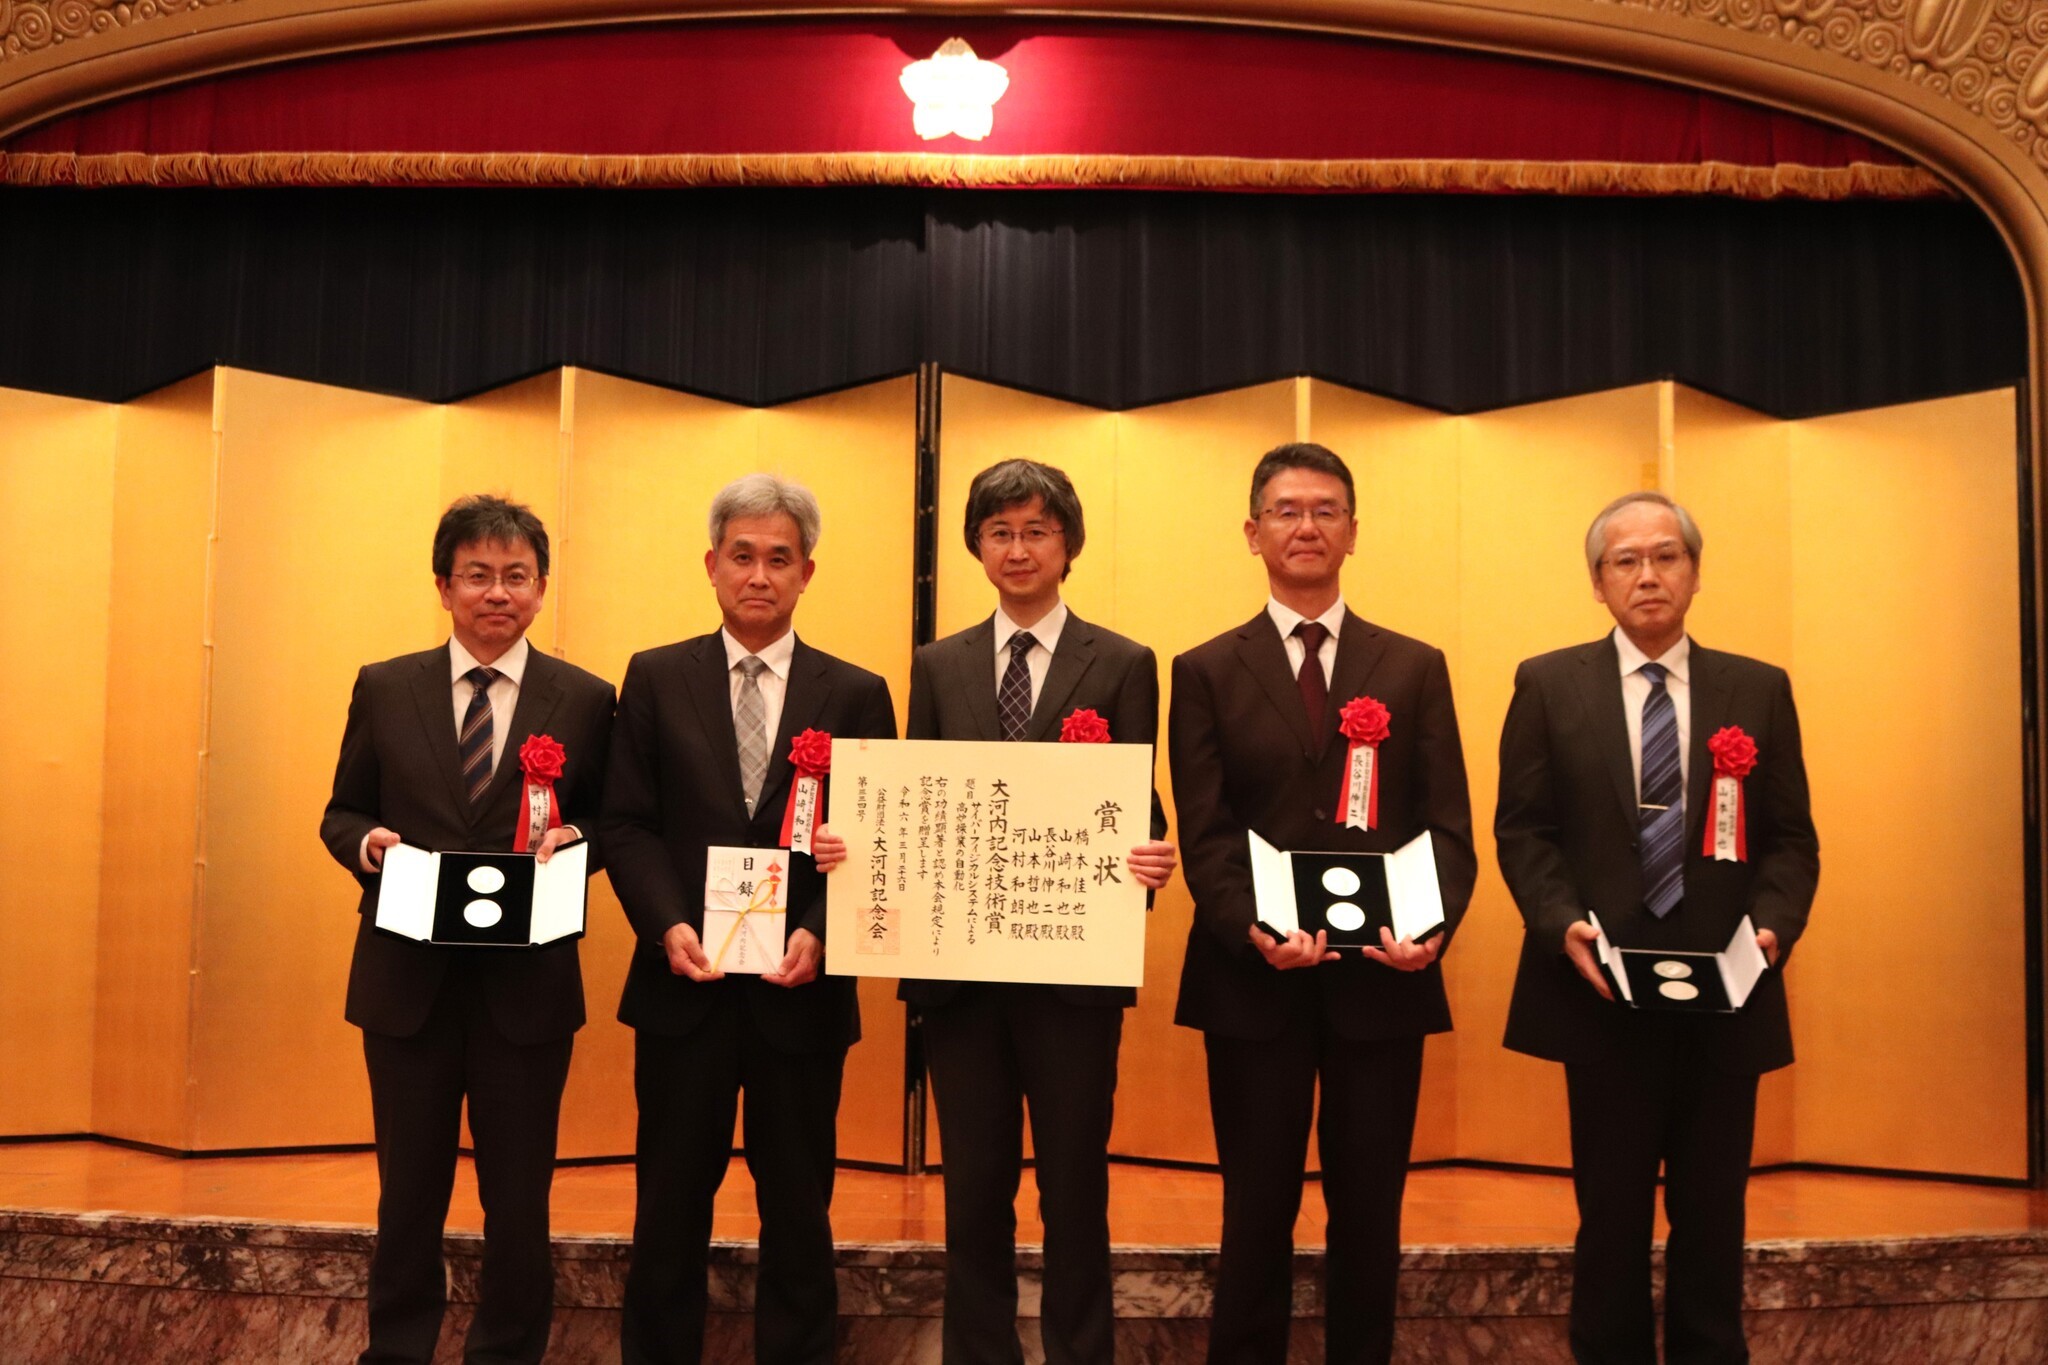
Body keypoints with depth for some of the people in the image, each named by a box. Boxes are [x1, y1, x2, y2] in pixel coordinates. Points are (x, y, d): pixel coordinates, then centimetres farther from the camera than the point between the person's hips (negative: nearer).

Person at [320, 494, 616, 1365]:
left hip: (528, 983, -1)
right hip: (406, 978, 1)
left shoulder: (585, 700, 1)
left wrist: (571, 841, -17)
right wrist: (367, 842, -13)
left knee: (519, 1196, 10)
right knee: (409, 1189, 14)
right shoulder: (383, 689, 4)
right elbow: (341, 813, 9)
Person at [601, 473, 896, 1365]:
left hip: (799, 990, 0)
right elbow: (627, 824, 0)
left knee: (799, 1213, 11)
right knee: (670, 1209, 11)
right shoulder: (655, 678, 5)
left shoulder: (856, 695, 3)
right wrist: (668, 925, -14)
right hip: (684, 984, 0)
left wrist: (817, 934, -15)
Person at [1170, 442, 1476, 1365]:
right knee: (1257, 1212, 8)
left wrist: (1433, 924, -16)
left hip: (1382, 976, 1)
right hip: (1253, 978, -1)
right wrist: (1253, 930, -19)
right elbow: (1203, 834, -3)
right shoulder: (1207, 672, 5)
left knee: (1371, 1214, 11)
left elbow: (1448, 826, 3)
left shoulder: (1415, 668, 9)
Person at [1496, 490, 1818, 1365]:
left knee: (1713, 1217, 12)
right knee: (1611, 1216, 10)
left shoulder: (1760, 690, 6)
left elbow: (1790, 838, 5)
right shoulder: (1548, 686, 3)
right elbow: (1521, 830, 0)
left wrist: (1772, 924, -12)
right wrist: (1563, 923, -15)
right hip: (1603, 991, -1)